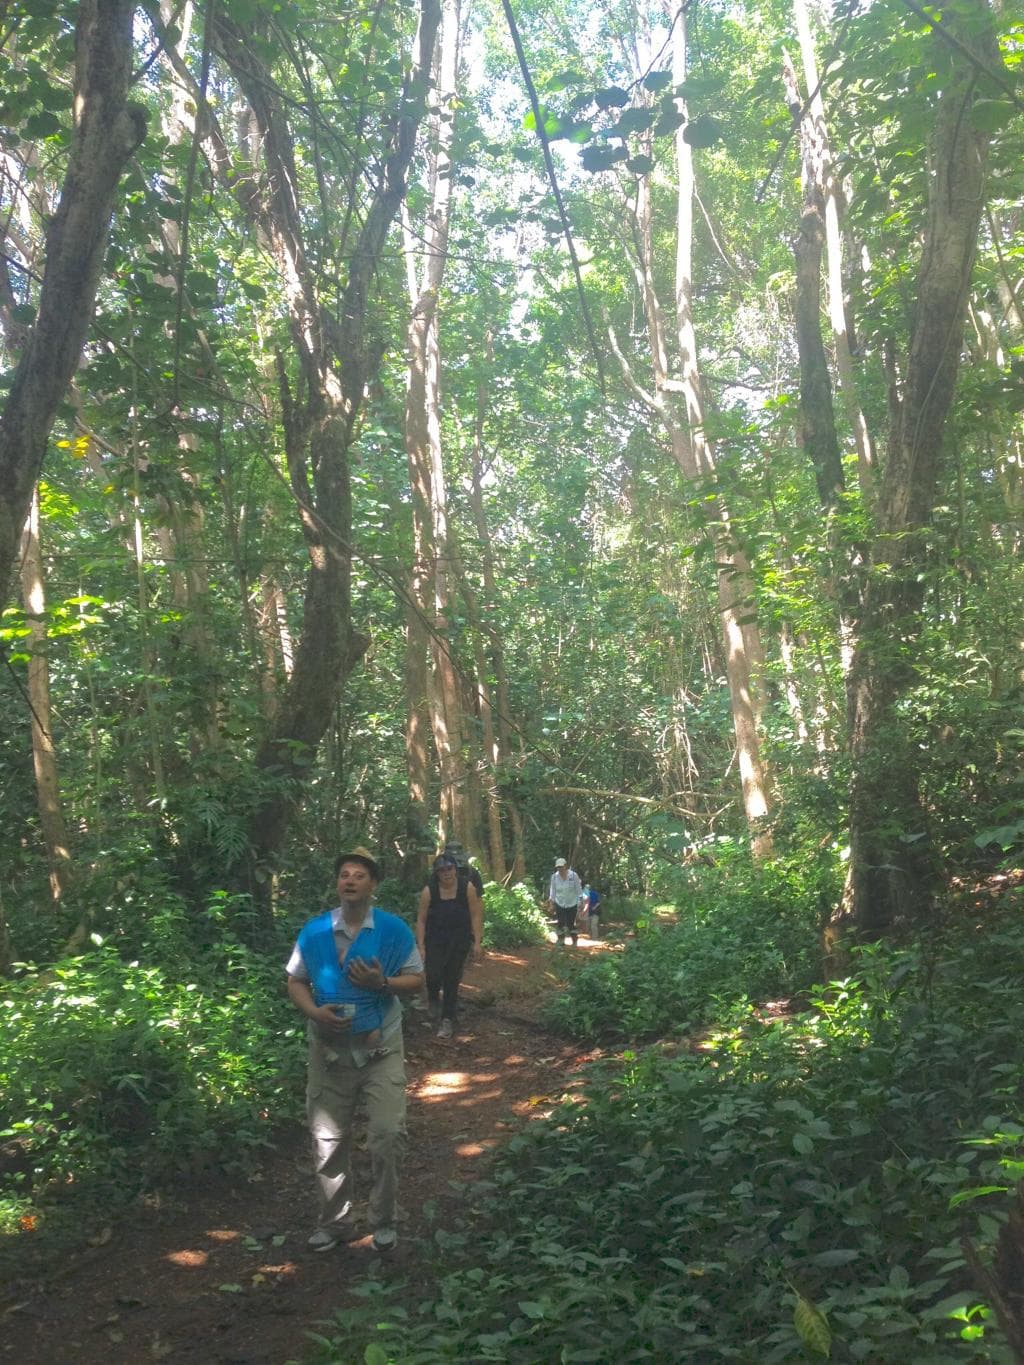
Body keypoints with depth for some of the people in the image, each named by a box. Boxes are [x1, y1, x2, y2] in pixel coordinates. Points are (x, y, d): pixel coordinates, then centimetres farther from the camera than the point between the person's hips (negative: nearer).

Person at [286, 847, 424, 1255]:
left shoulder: (394, 930, -4)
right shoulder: (314, 930, 0)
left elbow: (416, 981, -1)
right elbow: (296, 982, 4)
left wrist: (382, 983, -19)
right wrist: (315, 1012, -15)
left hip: (381, 1049, -2)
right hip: (329, 1049, 2)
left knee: (388, 1135, -8)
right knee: (328, 1141, 11)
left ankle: (383, 1220, 15)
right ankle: (335, 1222, 31)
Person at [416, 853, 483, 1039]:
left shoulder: (467, 888, -9)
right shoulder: (428, 891, -11)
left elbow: (475, 915, -3)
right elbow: (421, 920, -6)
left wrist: (478, 942, -6)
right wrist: (421, 947, -8)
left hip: (459, 940, 1)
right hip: (435, 940, -1)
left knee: (452, 981, 5)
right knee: (433, 976, -12)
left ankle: (447, 1020, 19)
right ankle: (433, 999, 23)